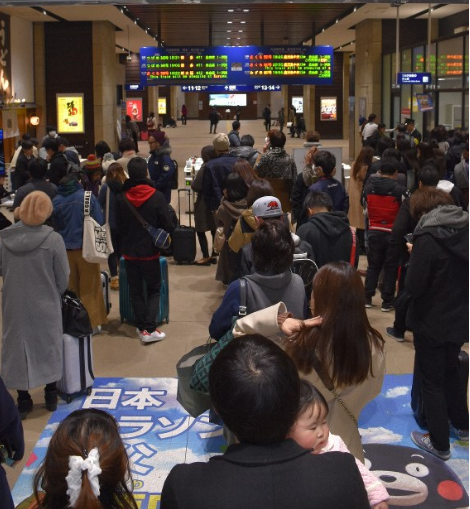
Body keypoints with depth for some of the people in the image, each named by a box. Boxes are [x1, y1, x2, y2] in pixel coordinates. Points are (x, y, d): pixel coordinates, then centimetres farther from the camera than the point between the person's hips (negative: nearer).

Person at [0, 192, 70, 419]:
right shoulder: (53, 240, -19)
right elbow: (63, 278, -10)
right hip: (46, 306, -2)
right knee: (48, 346, 17)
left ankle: (23, 400, 22)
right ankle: (51, 396, 29)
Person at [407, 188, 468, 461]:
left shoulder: (427, 238, -23)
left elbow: (414, 285, -24)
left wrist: (414, 258, -7)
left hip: (431, 323, -7)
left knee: (432, 381, 9)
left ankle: (439, 444, 20)